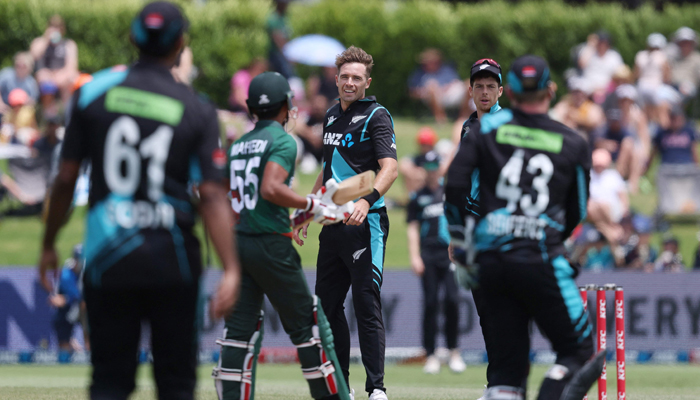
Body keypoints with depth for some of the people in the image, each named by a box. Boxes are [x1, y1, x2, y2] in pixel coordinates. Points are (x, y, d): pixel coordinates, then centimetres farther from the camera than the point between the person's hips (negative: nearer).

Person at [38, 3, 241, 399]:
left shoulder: (94, 92, 0)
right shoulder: (197, 111, -3)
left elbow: (66, 178, 2)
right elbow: (212, 195, -11)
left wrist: (49, 246, 12)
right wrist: (231, 269, -14)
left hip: (107, 258, 1)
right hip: (172, 262, -1)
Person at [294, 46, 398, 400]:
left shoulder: (376, 116, -6)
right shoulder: (332, 116, 17)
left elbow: (389, 167, -19)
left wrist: (367, 200, -35)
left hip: (365, 224, -8)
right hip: (333, 224, 8)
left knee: (366, 304, -10)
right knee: (327, 304, 9)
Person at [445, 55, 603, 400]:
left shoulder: (487, 129, 6)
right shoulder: (572, 144, 6)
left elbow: (455, 185, -2)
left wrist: (461, 245, 7)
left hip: (491, 259, 3)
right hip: (541, 261, -3)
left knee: (506, 366, 8)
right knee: (578, 351, 6)